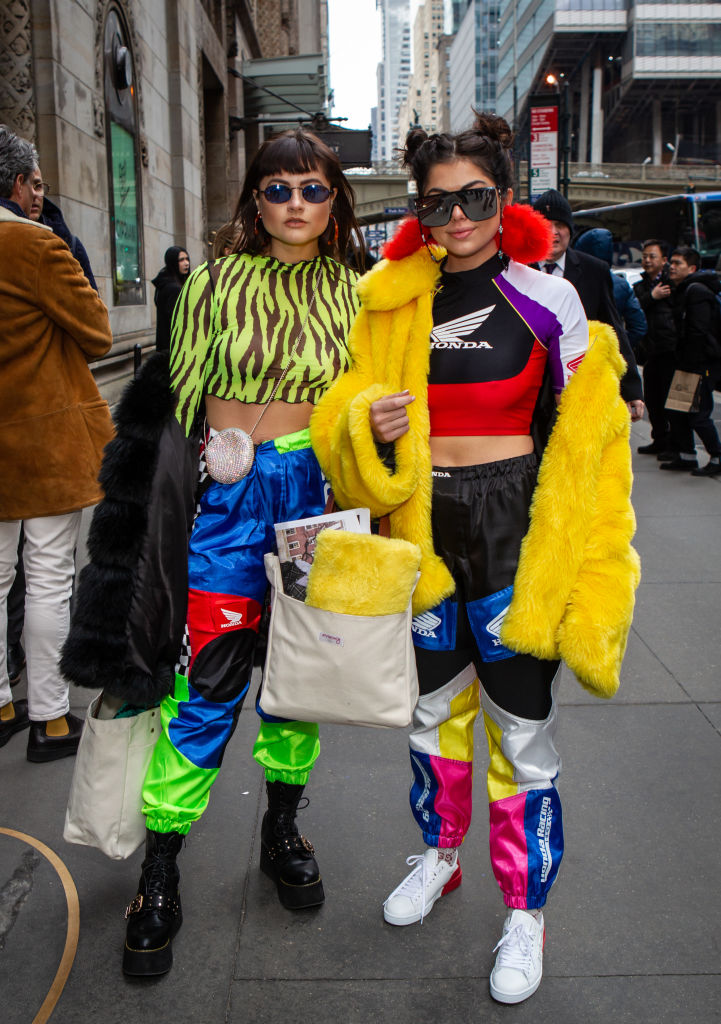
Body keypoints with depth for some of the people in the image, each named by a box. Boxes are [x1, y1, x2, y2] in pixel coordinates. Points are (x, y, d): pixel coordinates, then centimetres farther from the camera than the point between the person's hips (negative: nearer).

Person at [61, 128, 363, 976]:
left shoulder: (355, 293, 6)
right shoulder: (215, 284, 0)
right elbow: (178, 405, 3)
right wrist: (183, 491, 1)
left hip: (316, 486, 3)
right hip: (225, 492, -2)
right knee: (206, 680, -3)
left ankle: (282, 829, 33)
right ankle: (159, 872, 12)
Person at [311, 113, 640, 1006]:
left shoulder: (546, 299, -4)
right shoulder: (389, 301, 4)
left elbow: (581, 437, -2)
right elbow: (348, 410, 9)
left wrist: (565, 557, -6)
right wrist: (370, 424, -15)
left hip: (513, 525, -3)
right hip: (421, 528, 4)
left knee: (520, 727, 3)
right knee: (433, 707, 20)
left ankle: (525, 913, 23)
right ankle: (439, 854, 43)